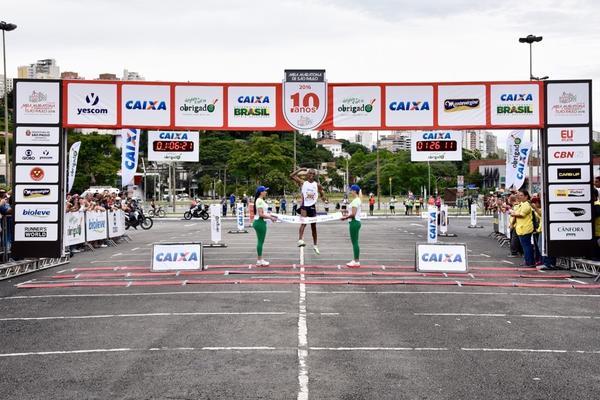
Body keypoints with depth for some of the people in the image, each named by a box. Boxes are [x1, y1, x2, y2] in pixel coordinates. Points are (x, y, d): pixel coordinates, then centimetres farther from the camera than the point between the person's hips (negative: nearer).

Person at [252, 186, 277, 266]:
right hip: (260, 222, -10)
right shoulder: (260, 201, -16)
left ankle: (259, 259, 19)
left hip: (260, 222, 10)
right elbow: (261, 214, -21)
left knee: (260, 241, 13)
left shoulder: (261, 200, 15)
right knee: (260, 241, -4)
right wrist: (270, 218, -16)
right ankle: (259, 260, 2)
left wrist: (270, 215, 13)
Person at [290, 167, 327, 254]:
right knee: (303, 222, -26)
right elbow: (291, 176, -5)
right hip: (304, 206, -3)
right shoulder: (302, 183, 1)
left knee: (313, 227, 11)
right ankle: (300, 240, -40)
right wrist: (301, 169, -5)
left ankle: (315, 245, 24)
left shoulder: (317, 185, 5)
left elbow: (322, 195, 12)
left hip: (312, 207, 3)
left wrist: (323, 197, -11)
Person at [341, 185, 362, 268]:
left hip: (354, 222, -10)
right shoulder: (357, 200, 14)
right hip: (356, 221, 10)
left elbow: (353, 214, -20)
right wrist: (348, 215, 15)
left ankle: (356, 262, -1)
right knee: (354, 242, 13)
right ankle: (356, 260, 18)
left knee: (355, 242, -5)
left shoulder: (355, 201, -17)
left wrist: (346, 217, -9)